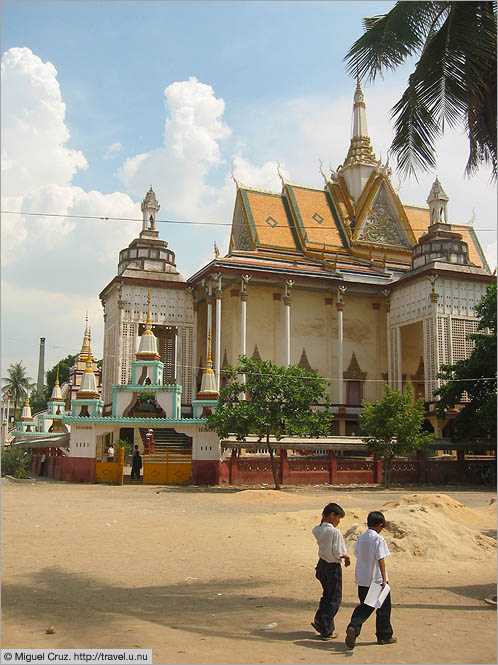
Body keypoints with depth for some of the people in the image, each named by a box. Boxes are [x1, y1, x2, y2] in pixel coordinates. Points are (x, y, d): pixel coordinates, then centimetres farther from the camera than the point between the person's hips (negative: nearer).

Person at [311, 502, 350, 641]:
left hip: (321, 565, 7)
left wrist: (322, 521, 5)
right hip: (333, 567, -7)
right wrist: (346, 557, -2)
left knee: (327, 595, 26)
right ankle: (326, 631, 13)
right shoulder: (335, 532, -22)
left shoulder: (318, 530, -2)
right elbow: (338, 554, -22)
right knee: (334, 599, 7)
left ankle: (319, 620, 26)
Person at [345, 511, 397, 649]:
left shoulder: (361, 538, 6)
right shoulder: (378, 539, -14)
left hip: (362, 580, 6)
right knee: (384, 608, 12)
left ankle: (353, 627, -9)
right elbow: (381, 560, -18)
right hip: (376, 579, -6)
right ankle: (384, 636, 21)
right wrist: (384, 579, -16)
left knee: (364, 606, 13)